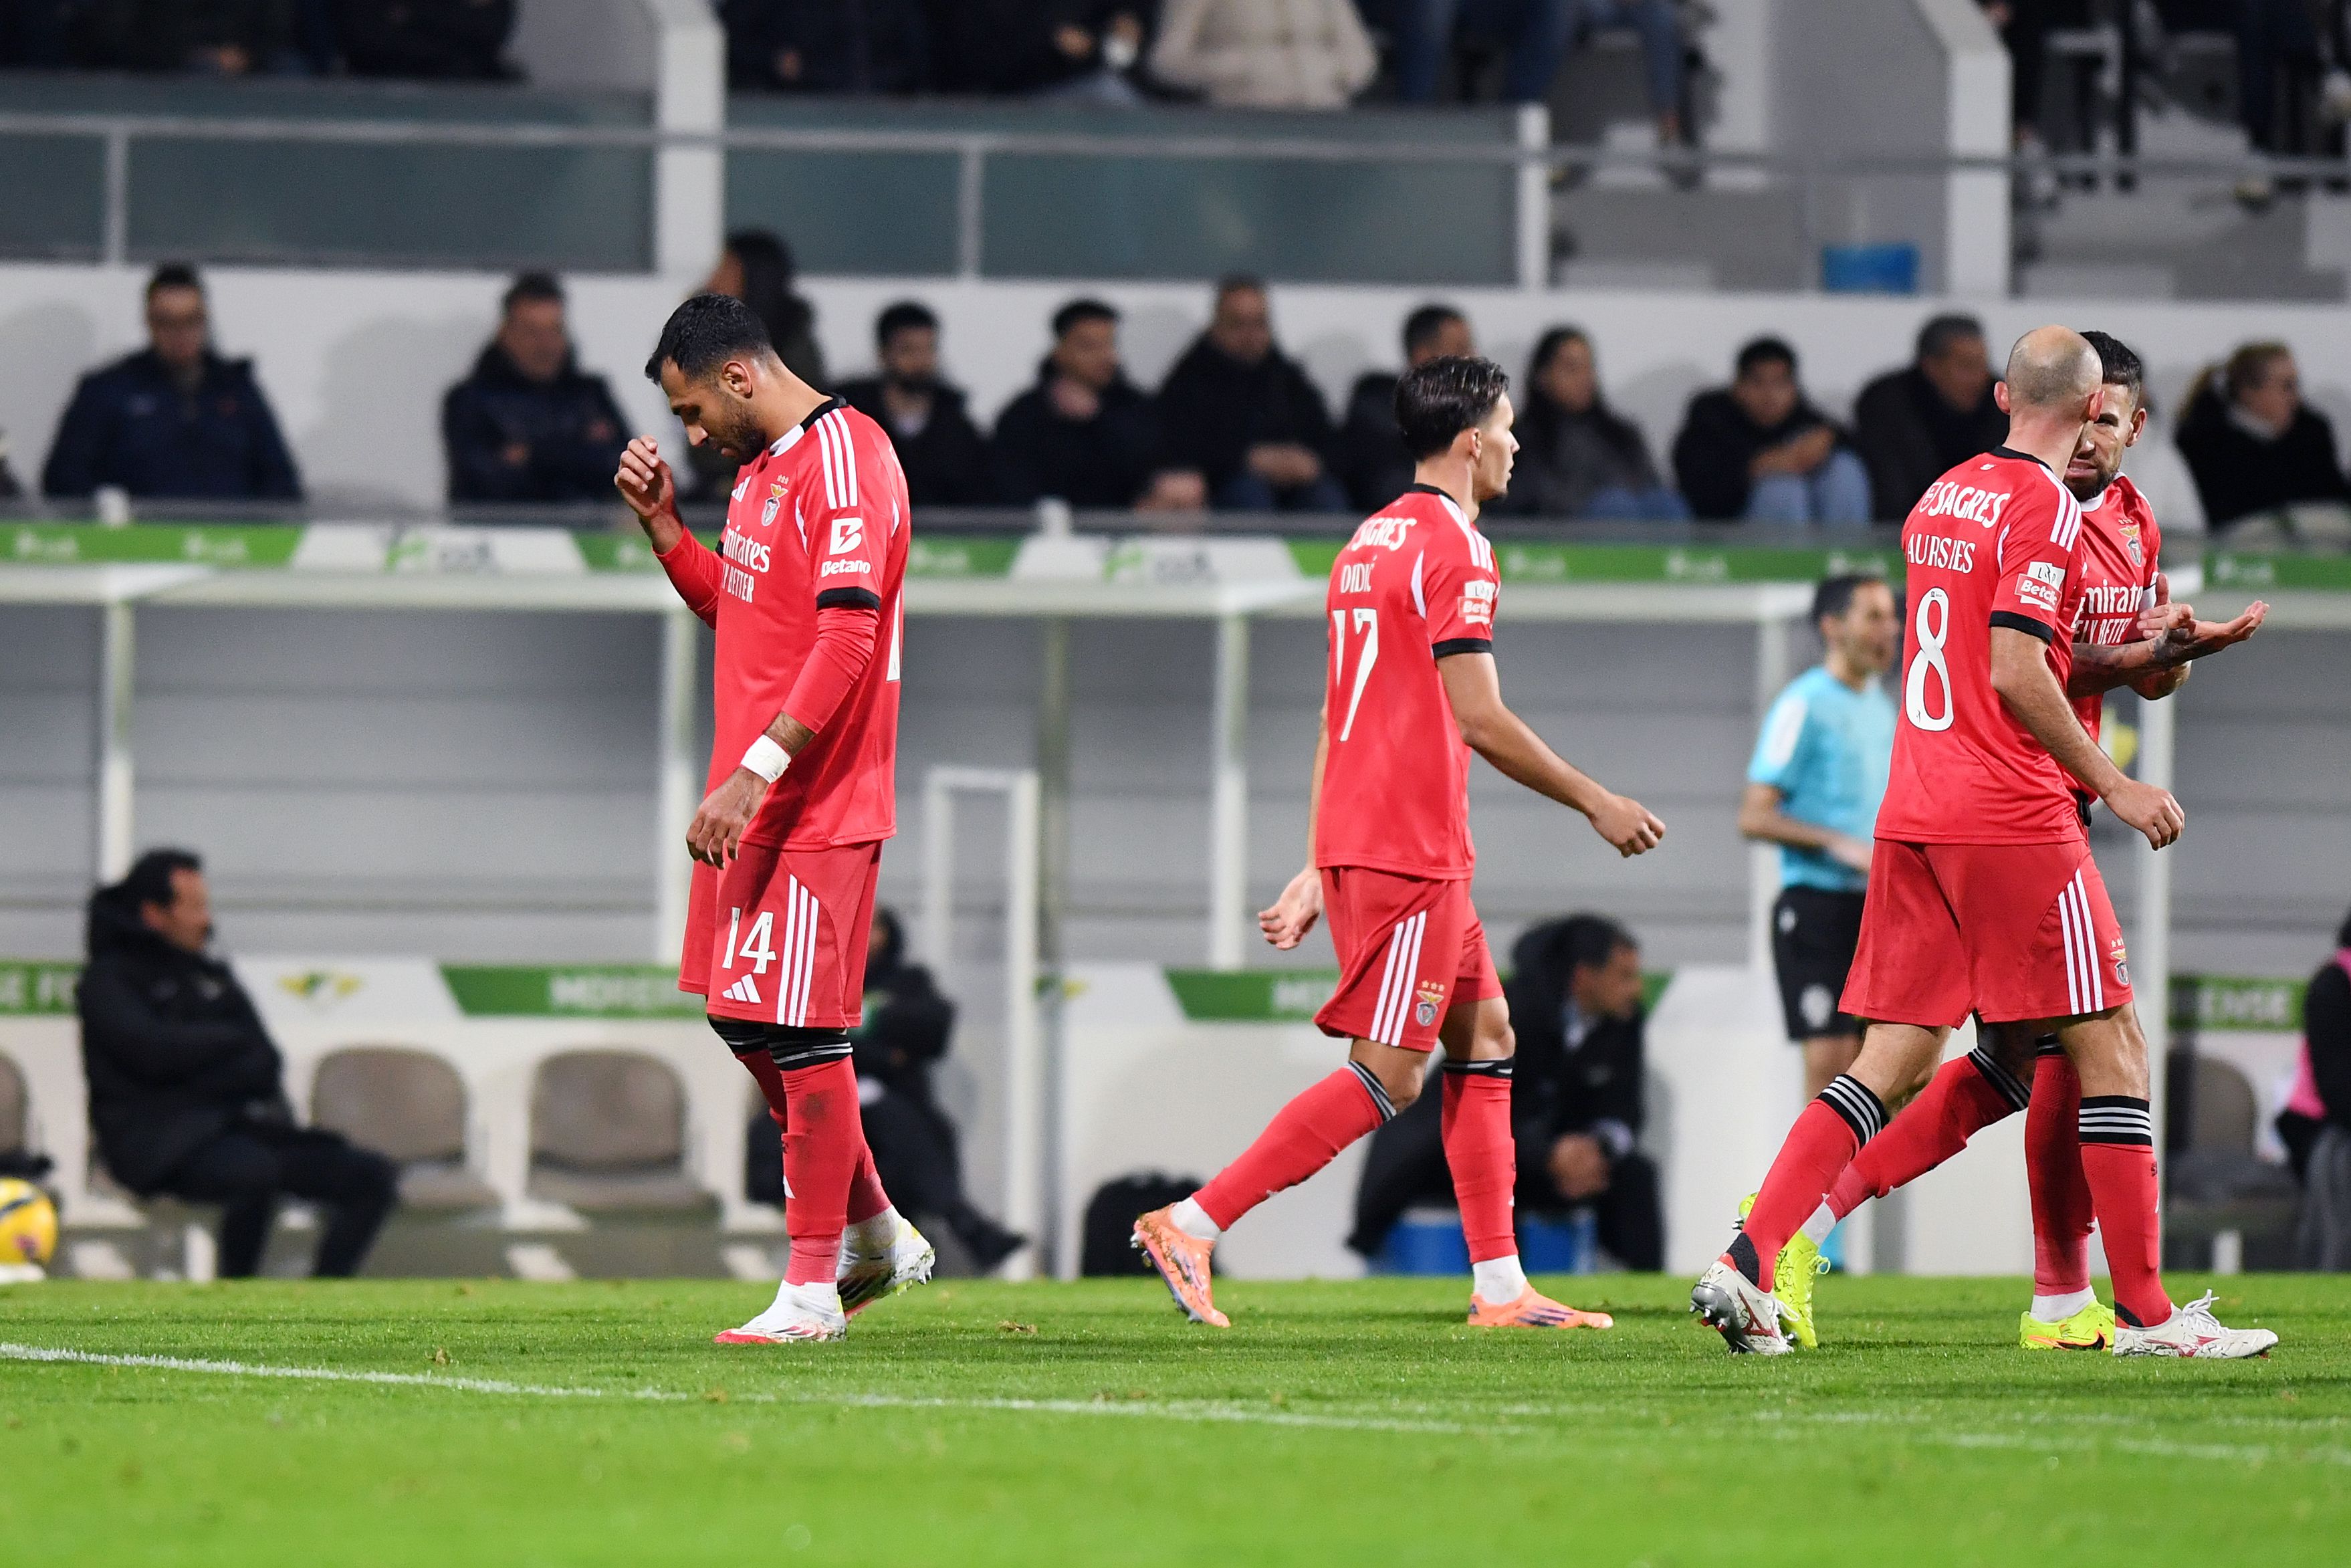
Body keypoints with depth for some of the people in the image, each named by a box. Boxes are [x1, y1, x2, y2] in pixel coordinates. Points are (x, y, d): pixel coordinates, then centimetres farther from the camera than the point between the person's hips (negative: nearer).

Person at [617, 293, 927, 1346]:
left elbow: (845, 641, -24)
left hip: (816, 806, -10)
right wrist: (660, 521, 13)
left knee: (800, 1031, -7)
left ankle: (813, 1289, -2)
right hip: (754, 801, 10)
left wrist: (755, 772, -28)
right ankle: (875, 1234, 26)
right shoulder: (762, 466, 15)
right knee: (742, 1017, 14)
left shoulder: (844, 462, -16)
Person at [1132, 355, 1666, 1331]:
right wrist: (1596, 804, -6)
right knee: (1388, 1076, -9)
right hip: (1411, 849, -10)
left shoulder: (1370, 542, 17)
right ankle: (1191, 1228, -12)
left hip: (1355, 843, 10)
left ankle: (1501, 1287, 11)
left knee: (1484, 1037, 12)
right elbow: (1480, 720, -16)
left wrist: (1318, 871, 20)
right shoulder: (1452, 548, -12)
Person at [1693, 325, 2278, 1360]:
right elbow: (2015, 675, -17)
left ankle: (1748, 1263, -5)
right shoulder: (2047, 509, -11)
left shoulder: (1942, 498, 15)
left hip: (1914, 811, 8)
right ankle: (2145, 1313, 1)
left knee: (1896, 1058, 7)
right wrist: (2114, 787, -10)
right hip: (2012, 816, -8)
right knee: (2108, 1049, 0)